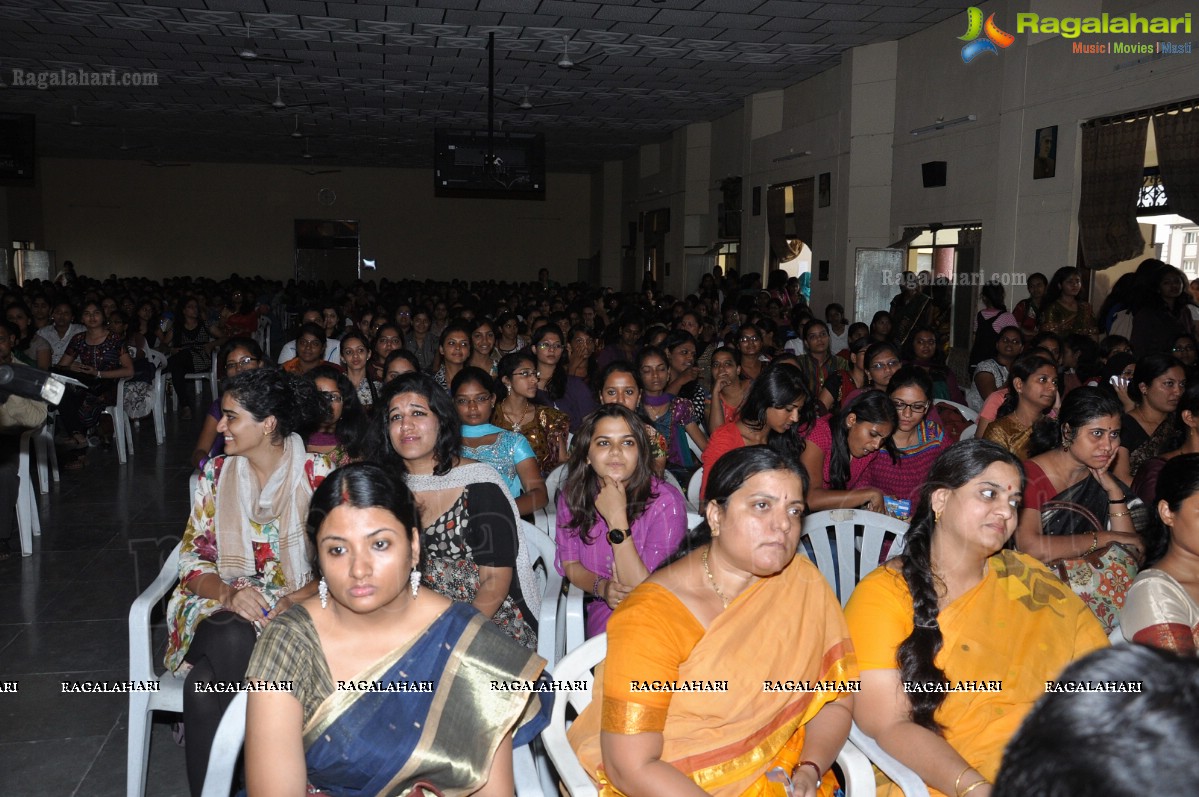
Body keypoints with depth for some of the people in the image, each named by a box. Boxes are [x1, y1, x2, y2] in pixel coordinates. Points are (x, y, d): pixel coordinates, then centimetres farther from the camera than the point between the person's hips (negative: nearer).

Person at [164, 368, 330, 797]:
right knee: (231, 642, -34)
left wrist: (291, 604, -20)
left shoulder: (319, 474, -4)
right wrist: (228, 594, -14)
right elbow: (193, 558, 7)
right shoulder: (215, 473, 7)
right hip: (221, 610, 3)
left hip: (298, 611, -3)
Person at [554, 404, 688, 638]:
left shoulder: (665, 501, -17)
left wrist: (617, 518, -25)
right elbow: (570, 564, 5)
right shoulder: (572, 495, -4)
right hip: (604, 612, 2)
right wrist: (602, 587, -18)